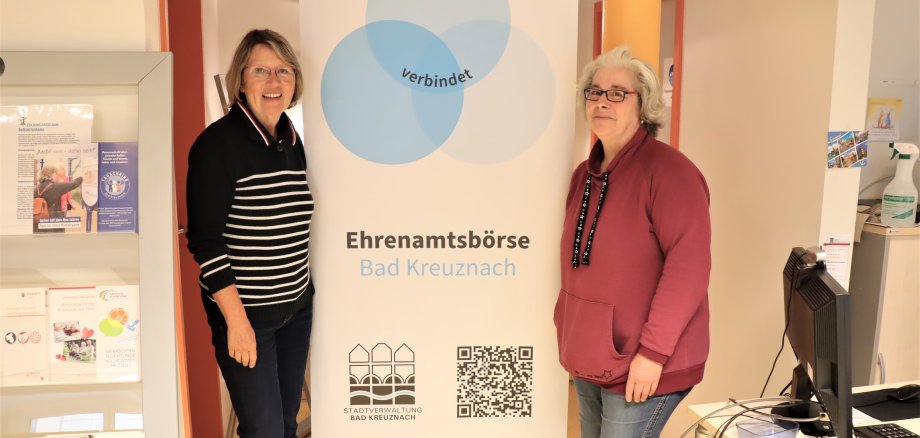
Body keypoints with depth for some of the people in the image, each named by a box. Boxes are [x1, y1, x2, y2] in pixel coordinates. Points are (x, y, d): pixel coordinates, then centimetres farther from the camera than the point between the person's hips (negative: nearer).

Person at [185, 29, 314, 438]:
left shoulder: (293, 141, 6)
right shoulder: (218, 143, -15)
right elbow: (205, 241, -17)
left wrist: (303, 289, 14)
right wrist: (237, 320, -18)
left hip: (297, 308, 7)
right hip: (245, 313, -6)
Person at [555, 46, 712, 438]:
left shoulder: (668, 170, -15)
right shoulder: (585, 174, 10)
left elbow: (689, 266, -22)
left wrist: (654, 350, -24)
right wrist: (567, 333, 15)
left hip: (642, 366, -8)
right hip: (589, 359, 8)